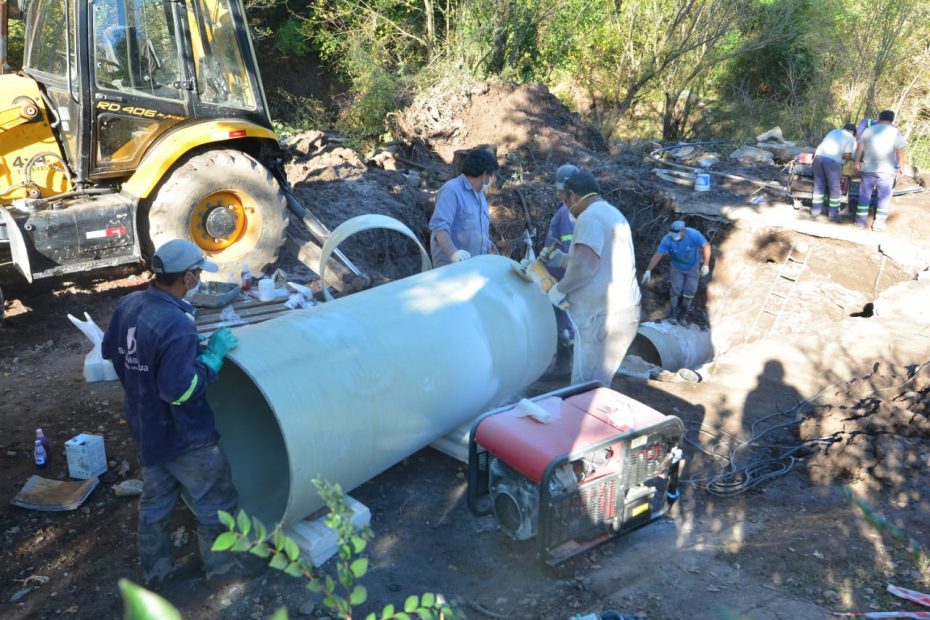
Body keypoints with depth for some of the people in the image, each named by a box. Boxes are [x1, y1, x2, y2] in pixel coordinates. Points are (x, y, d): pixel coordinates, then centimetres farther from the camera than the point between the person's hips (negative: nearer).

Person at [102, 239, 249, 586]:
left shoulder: (128, 304, -4)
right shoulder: (176, 324, -33)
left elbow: (110, 350, 13)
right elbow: (179, 390, -32)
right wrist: (213, 354, -23)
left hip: (145, 427, 9)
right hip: (182, 435, -8)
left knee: (155, 501, 24)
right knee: (215, 502, 13)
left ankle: (156, 569, 39)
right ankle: (222, 564, 30)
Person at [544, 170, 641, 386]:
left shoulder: (590, 217, -12)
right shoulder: (612, 214, 20)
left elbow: (585, 267, -24)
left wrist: (559, 288, -10)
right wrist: (563, 259, 32)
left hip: (604, 318, -10)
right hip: (621, 312, 10)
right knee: (597, 386, 15)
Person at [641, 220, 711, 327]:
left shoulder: (694, 235, -32)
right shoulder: (667, 239, -31)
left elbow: (706, 246, -22)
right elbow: (658, 255, -32)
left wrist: (706, 265, -23)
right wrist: (648, 271, -37)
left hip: (692, 267, 1)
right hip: (677, 267, 0)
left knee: (690, 291, 4)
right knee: (676, 290, -6)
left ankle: (683, 316, 19)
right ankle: (672, 314, 11)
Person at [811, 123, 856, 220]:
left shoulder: (834, 131, 27)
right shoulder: (850, 137, 12)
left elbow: (820, 145, 30)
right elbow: (847, 156, 5)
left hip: (819, 156, 5)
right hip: (832, 160, -5)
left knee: (818, 185, 15)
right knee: (835, 188, 6)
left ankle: (816, 210, 19)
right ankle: (833, 213, 11)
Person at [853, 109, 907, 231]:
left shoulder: (869, 130, 7)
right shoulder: (895, 132, -2)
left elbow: (860, 148, 7)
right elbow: (900, 151, -6)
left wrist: (856, 162, 14)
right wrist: (900, 166, 1)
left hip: (868, 168, 3)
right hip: (886, 170, -3)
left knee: (865, 195, 11)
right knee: (884, 197, 4)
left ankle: (861, 221, 12)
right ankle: (878, 224, 3)